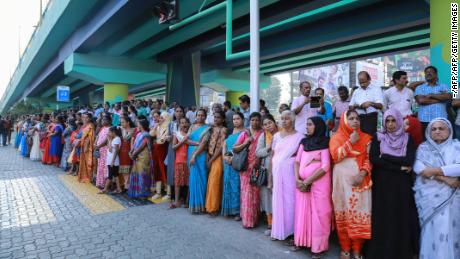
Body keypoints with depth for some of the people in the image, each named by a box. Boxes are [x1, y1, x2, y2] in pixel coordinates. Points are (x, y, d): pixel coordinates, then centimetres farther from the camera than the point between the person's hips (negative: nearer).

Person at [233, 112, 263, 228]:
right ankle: (247, 220, 9)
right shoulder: (244, 134, 5)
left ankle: (254, 218, 19)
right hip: (246, 167, 0)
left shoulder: (263, 134, 4)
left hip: (258, 168, 0)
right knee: (247, 193, 1)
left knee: (256, 193, 6)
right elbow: (234, 149, 2)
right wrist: (245, 143, -10)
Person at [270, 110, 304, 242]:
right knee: (278, 201, 9)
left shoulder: (299, 136, -2)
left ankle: (292, 232, 11)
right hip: (277, 173, 4)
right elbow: (273, 156, 12)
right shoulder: (276, 136, 10)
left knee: (290, 201, 0)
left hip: (290, 173, -4)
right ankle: (278, 230, 22)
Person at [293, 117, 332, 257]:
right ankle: (302, 241, 21)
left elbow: (325, 167, -12)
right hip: (302, 183, 5)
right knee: (302, 212, 9)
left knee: (318, 214, 0)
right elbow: (297, 161, 10)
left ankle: (318, 247, 9)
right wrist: (297, 180, -6)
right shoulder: (304, 142, 13)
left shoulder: (324, 143, -5)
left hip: (319, 183, -5)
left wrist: (307, 182, -13)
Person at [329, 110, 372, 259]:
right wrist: (350, 142, -11)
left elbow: (369, 159, 4)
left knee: (359, 212, 1)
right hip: (342, 179, -1)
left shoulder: (365, 138, 10)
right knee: (344, 212, 2)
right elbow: (335, 156, -9)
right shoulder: (336, 137, 5)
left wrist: (363, 173, -12)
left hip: (360, 179, 1)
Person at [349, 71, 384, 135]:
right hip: (359, 118, 3)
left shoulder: (376, 89, 7)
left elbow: (380, 106, -5)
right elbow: (351, 107, 19)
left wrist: (371, 103, -25)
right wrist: (357, 106, -3)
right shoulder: (356, 91, 19)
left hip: (371, 118, -3)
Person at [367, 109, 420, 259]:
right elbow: (373, 159, -11)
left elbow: (409, 160, -11)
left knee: (402, 218, 3)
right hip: (382, 183, 0)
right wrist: (399, 167, -13)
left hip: (402, 185, 0)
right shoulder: (378, 138, 4)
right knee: (383, 218, 2)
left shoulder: (407, 138, 5)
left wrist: (385, 157, -9)